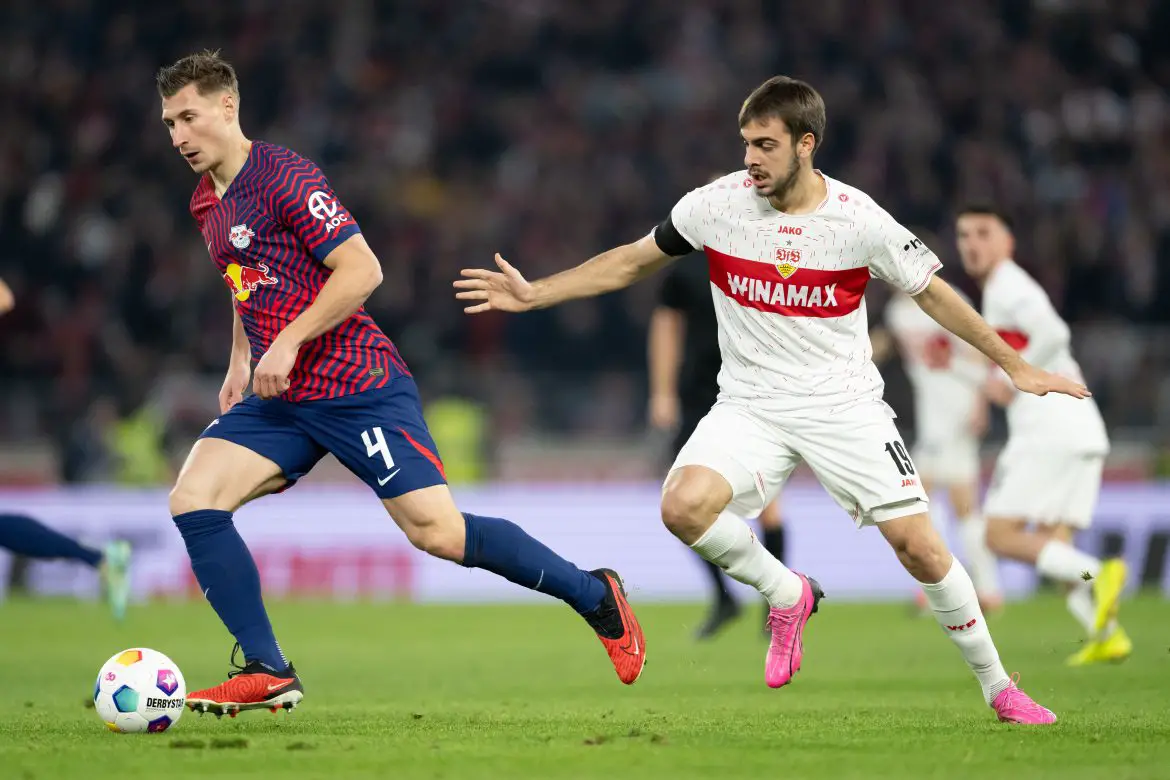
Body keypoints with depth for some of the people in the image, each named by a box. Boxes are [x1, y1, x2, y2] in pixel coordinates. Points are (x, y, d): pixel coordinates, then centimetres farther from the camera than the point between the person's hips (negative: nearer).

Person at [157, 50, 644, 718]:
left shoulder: (283, 175, -12)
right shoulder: (207, 205, 15)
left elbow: (361, 269, -18)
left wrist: (289, 342, -21)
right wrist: (240, 360, 22)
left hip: (357, 386, -8)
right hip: (279, 400, 8)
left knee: (436, 531, -12)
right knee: (192, 500, -11)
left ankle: (595, 595, 7)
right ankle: (268, 674, -7)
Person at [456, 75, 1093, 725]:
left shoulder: (859, 219, -10)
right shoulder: (717, 204, -6)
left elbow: (931, 292, 5)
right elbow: (633, 262, 9)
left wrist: (1014, 366, 9)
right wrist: (532, 294, 4)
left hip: (845, 404, -1)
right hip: (750, 404, 1)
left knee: (917, 543, -10)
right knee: (683, 506, -26)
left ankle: (997, 685, 12)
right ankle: (786, 593, 2)